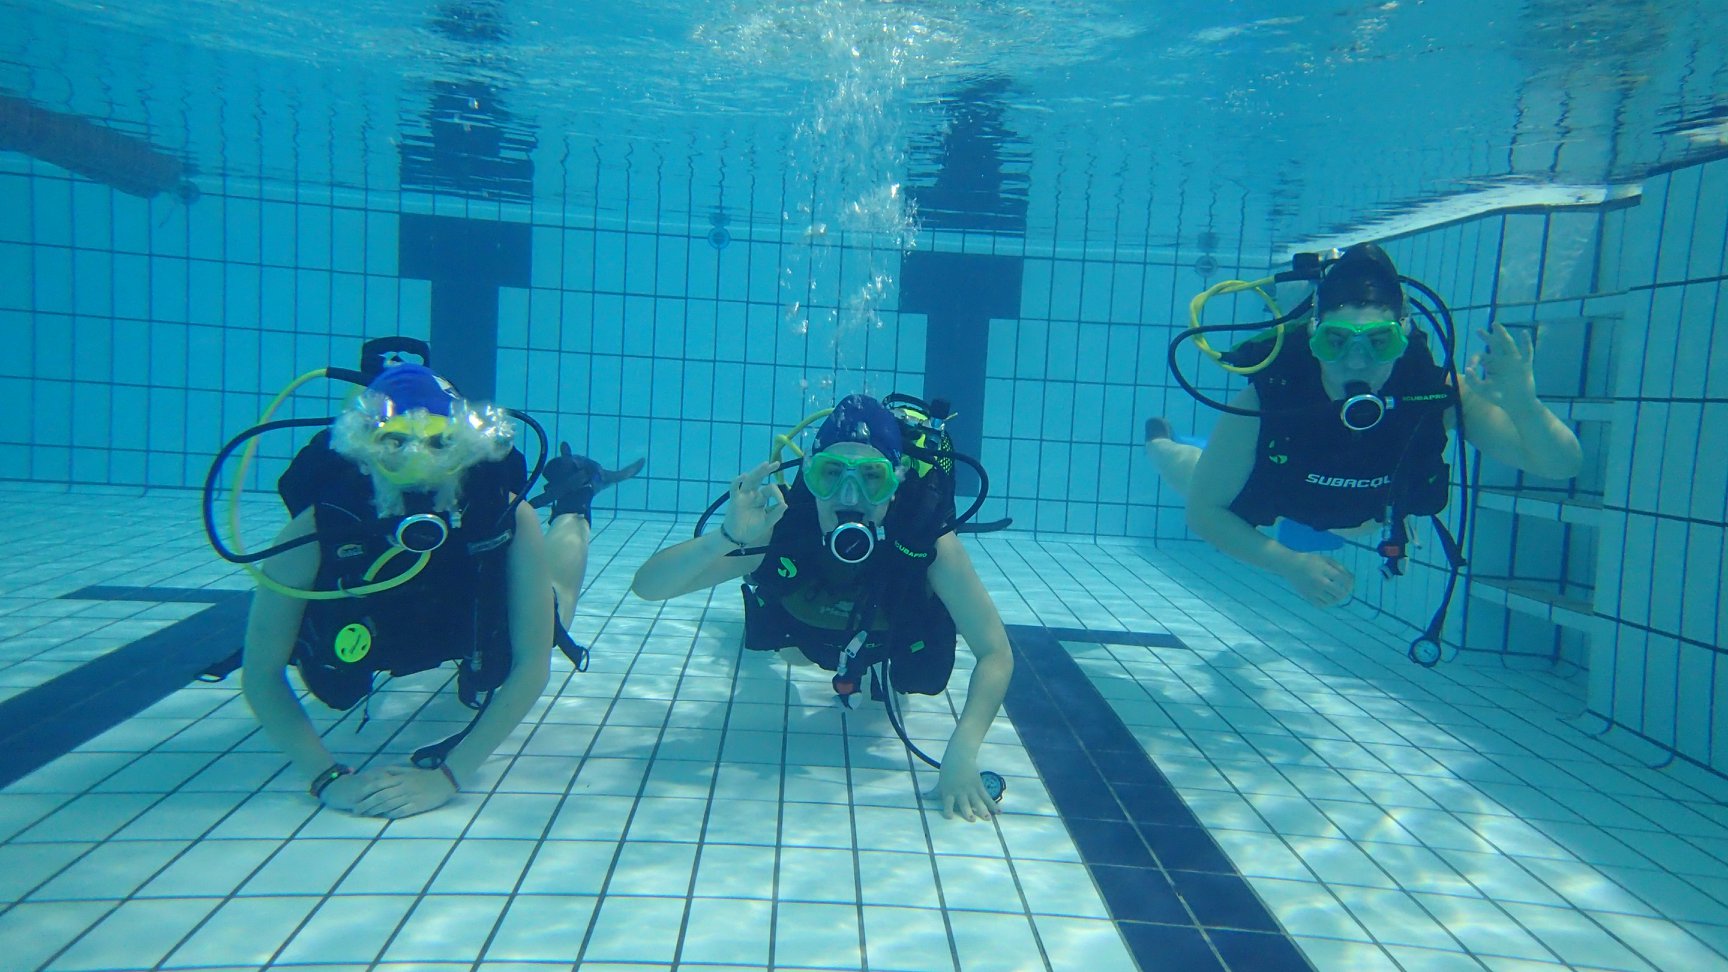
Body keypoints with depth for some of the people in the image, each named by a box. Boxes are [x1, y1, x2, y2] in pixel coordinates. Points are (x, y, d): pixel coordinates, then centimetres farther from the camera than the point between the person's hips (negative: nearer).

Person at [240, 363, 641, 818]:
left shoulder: (508, 518, -41)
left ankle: (571, 495, 47)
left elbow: (532, 663, -40)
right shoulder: (318, 530, -41)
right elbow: (261, 673, -34)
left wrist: (447, 776, -48)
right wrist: (328, 777, -46)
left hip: (473, 629, -1)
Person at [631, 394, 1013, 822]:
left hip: (896, 639, -1)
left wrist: (961, 753, -56)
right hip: (806, 636, 2)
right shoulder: (781, 527, -42)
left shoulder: (931, 543, -45)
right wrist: (729, 537, -62)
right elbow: (646, 586, -44)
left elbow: (995, 653, -40)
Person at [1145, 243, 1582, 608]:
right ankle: (1160, 440, 63)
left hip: (1361, 509, 2)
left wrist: (1521, 403, -60)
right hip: (1264, 489, -2)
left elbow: (1562, 464, -39)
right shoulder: (1263, 401, -45)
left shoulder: (1439, 395, -41)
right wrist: (1288, 563, -47)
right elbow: (1202, 510, -34)